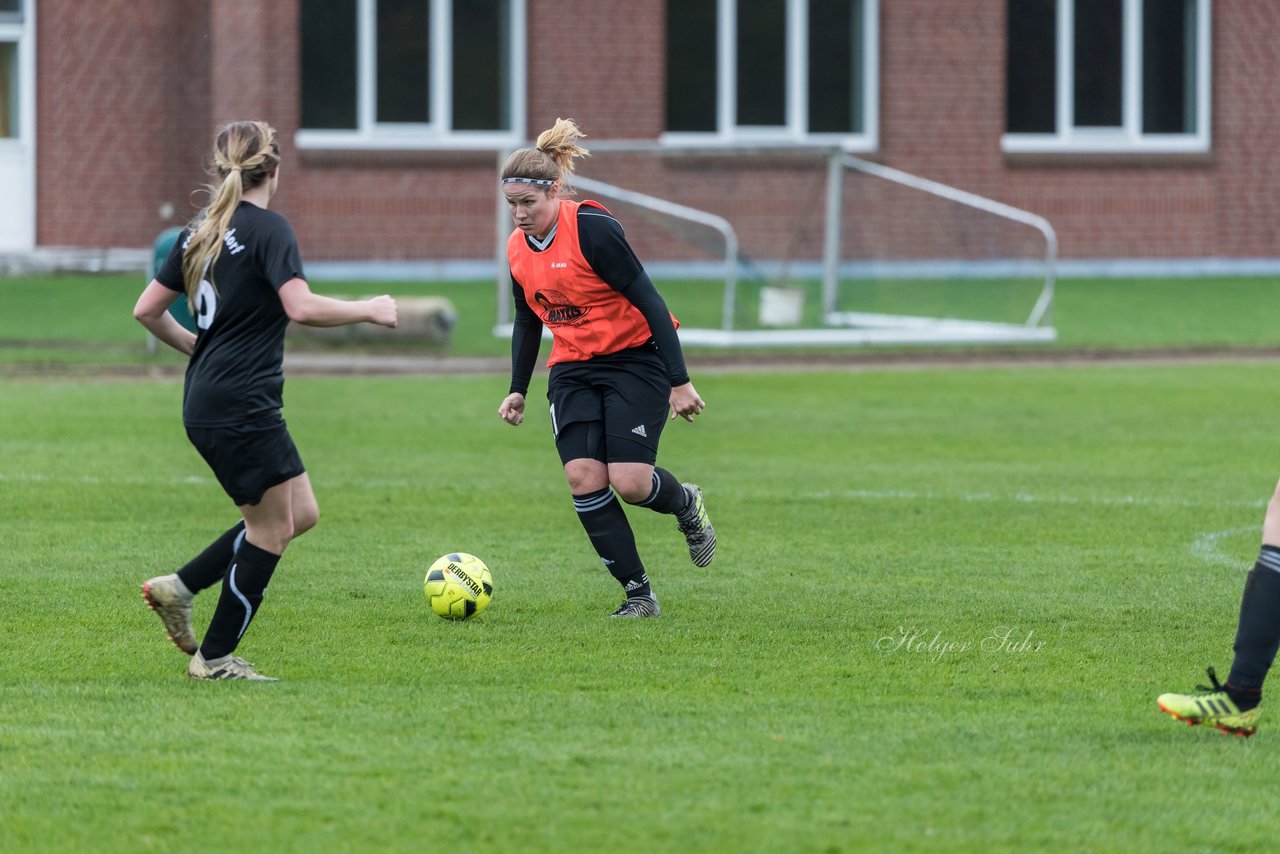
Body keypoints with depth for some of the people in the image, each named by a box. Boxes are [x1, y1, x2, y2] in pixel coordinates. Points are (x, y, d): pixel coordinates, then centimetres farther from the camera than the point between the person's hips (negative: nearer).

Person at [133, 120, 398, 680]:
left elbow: (147, 311, 14)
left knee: (301, 514, 15)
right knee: (271, 530, 1)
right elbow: (302, 307, -25)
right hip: (242, 407, -9)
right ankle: (214, 659, 6)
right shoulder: (268, 229, -12)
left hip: (206, 403, 9)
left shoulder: (200, 230, 12)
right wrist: (370, 311, -12)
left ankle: (178, 589, 13)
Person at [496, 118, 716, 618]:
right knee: (583, 479, -13)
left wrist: (679, 381, -19)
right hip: (573, 371, 6)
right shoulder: (517, 248, 3)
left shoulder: (592, 229, -19)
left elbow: (649, 302, -18)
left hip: (634, 360, -6)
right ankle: (639, 595, -4)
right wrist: (517, 390, 15)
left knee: (629, 482, -17)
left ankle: (686, 505, 20)